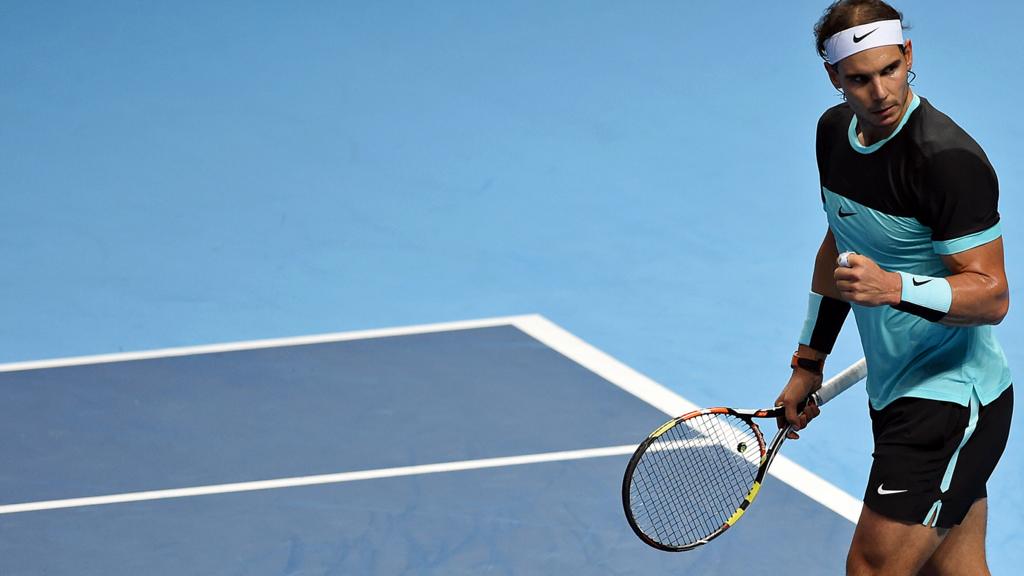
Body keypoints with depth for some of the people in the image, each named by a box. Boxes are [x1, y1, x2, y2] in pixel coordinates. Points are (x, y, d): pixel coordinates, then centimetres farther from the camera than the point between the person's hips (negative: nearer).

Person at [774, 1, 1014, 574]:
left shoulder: (949, 158, -22)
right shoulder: (835, 130, 4)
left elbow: (992, 295, -22)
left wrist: (894, 287, -38)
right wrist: (809, 364, 23)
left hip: (951, 401, -8)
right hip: (898, 396, 8)